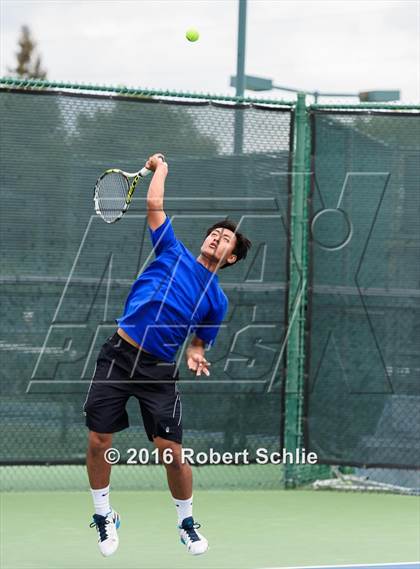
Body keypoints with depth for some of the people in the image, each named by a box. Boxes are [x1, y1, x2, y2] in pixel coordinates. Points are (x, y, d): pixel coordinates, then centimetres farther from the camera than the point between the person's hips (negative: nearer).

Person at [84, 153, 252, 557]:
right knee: (98, 441, -2)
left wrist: (195, 355, -7)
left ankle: (187, 523, 16)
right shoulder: (174, 253, 7)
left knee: (172, 452, -7)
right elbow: (154, 203, 7)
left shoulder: (216, 300, 6)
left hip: (158, 371, -1)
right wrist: (160, 167, 17)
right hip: (119, 354, 1)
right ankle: (103, 516, 18)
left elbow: (200, 341, 14)